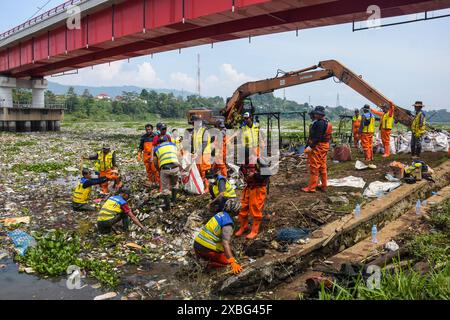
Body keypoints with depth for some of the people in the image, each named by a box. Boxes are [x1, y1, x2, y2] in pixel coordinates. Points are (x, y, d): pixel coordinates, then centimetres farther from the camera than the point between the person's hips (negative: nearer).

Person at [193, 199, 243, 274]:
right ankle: (212, 264, -10)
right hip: (206, 250, -8)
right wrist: (233, 263, -33)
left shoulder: (220, 214, 11)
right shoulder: (228, 223, -16)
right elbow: (225, 244, -28)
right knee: (228, 261, 8)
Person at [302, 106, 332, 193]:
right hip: (325, 146, 10)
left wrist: (310, 146, -26)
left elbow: (317, 137, -24)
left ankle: (311, 187, 0)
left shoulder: (320, 123, -19)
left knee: (314, 167, -5)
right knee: (323, 166, 16)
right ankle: (324, 185, 24)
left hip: (318, 146, -10)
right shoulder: (327, 122, 12)